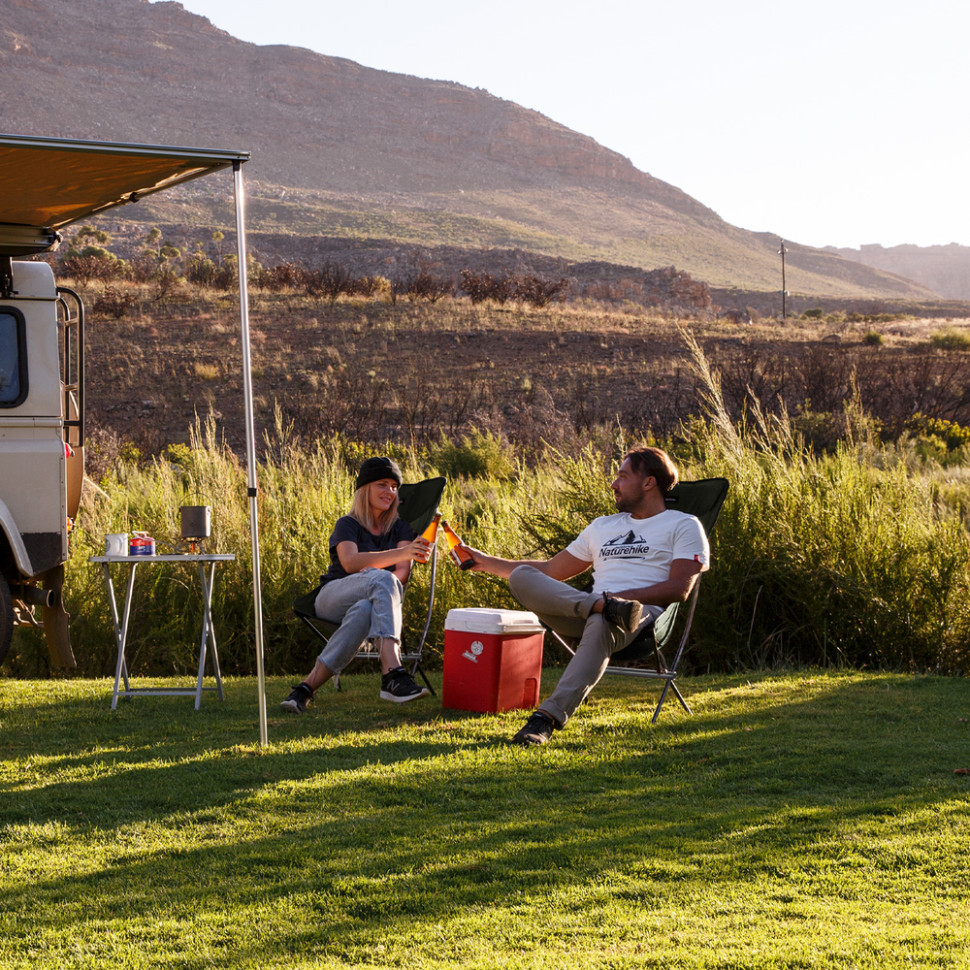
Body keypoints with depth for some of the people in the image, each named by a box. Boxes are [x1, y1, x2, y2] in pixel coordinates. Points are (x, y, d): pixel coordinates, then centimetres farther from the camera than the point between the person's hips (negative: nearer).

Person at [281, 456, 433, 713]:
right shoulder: (347, 525, 7)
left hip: (373, 603, 2)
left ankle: (308, 686, -43)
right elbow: (350, 562, -15)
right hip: (333, 598, -2)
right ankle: (392, 674, -54)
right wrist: (401, 553, -27)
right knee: (383, 579, -37)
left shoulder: (400, 528, 18)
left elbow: (403, 572, 1)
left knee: (364, 611, -40)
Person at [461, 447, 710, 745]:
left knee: (601, 624, -43)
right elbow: (551, 570, 35)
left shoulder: (684, 526, 13)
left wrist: (622, 595, -14)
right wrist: (486, 562, 34)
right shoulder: (603, 526, 32)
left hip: (644, 615, -5)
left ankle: (549, 717, -52)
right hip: (584, 617, 5)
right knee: (520, 576, -20)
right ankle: (604, 606, -41)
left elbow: (679, 589, -2)